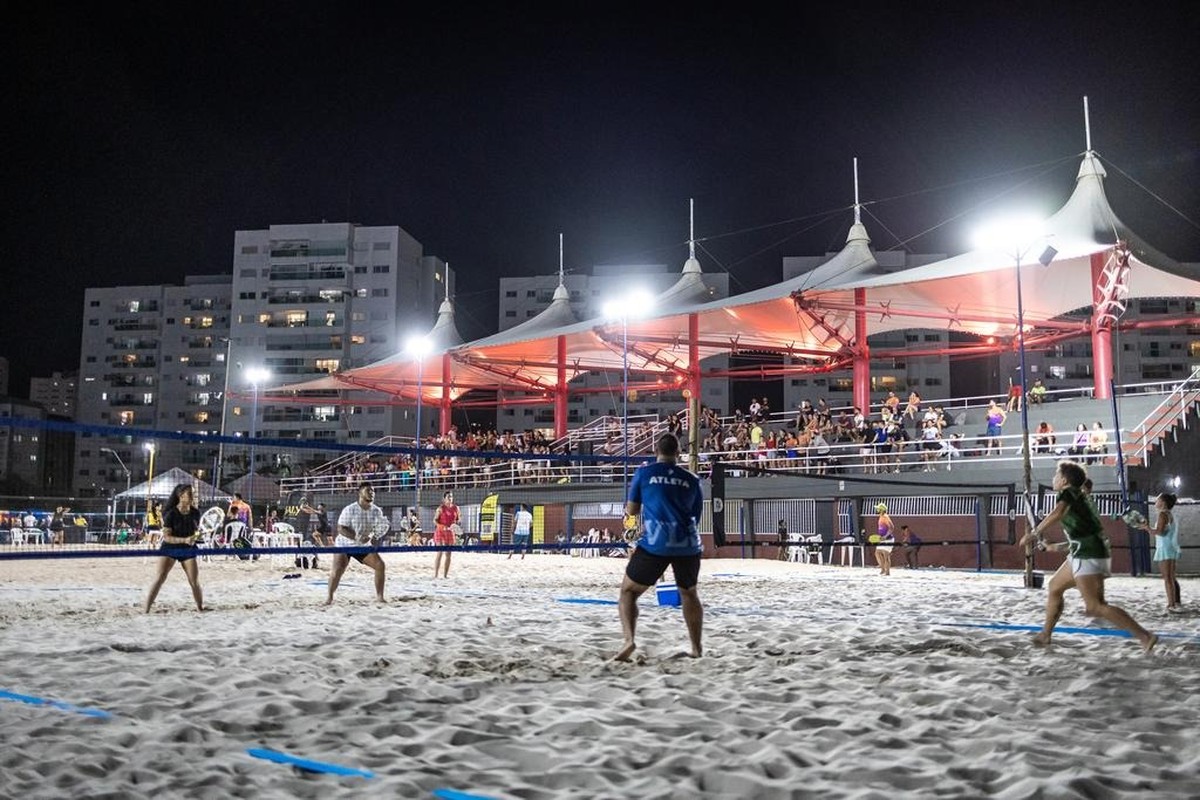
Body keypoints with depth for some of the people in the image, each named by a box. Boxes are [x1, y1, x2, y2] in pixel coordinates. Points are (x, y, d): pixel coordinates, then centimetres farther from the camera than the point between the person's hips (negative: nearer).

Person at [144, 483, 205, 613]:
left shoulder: (195, 512, -4)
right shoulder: (171, 514, -16)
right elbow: (166, 537, -18)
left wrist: (197, 535, -11)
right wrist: (184, 540, -30)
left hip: (188, 549, 3)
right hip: (170, 548, -3)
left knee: (194, 581, -1)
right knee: (160, 578, -11)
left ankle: (201, 608, 15)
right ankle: (146, 610, -5)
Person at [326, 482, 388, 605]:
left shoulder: (377, 511, -5)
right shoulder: (349, 510, -19)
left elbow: (379, 529, 3)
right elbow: (341, 529, -21)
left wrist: (375, 536, -20)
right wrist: (356, 537, -34)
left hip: (363, 546, 4)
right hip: (345, 545, -4)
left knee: (381, 565, -6)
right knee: (337, 569, -19)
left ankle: (379, 596, 5)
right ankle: (329, 597, 1)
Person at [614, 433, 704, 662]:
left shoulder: (644, 473, 7)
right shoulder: (691, 480, 13)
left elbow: (632, 510, 14)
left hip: (655, 543, -3)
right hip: (687, 545, 3)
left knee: (628, 591, 10)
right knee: (689, 594, 25)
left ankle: (629, 639, -11)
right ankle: (697, 648, 25)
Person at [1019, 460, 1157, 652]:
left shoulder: (1069, 493, -5)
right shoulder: (1081, 499, 22)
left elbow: (1057, 513, -27)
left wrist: (1034, 533, -25)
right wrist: (1054, 547, 32)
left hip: (1088, 556, -10)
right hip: (1084, 555, 10)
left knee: (1096, 606, -14)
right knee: (1054, 587, 19)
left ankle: (1144, 636, -15)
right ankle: (1045, 634, 27)